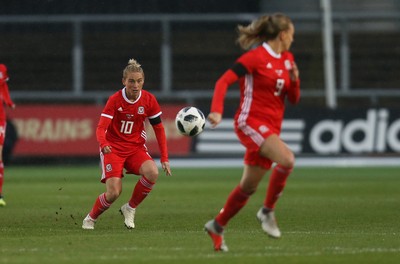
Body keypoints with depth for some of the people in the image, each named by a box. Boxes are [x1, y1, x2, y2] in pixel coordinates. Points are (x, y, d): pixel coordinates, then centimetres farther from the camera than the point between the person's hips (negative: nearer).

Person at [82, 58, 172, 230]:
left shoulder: (149, 100, -6)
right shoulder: (115, 100, -14)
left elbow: (159, 129, 3)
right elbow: (101, 128, -20)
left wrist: (164, 158, -2)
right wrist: (103, 144, -43)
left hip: (136, 147, 3)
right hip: (113, 148, -3)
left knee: (152, 172, -28)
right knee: (114, 192, -19)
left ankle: (130, 209, -4)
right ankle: (91, 218, 12)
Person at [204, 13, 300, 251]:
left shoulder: (287, 59, 13)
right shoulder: (256, 57, -10)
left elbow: (293, 98, 16)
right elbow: (224, 81, -14)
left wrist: (295, 79, -5)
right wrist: (217, 111, -27)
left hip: (270, 128, 8)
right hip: (251, 122, -8)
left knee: (248, 187, 11)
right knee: (287, 159, -29)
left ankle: (217, 226, 29)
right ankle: (268, 211, -13)